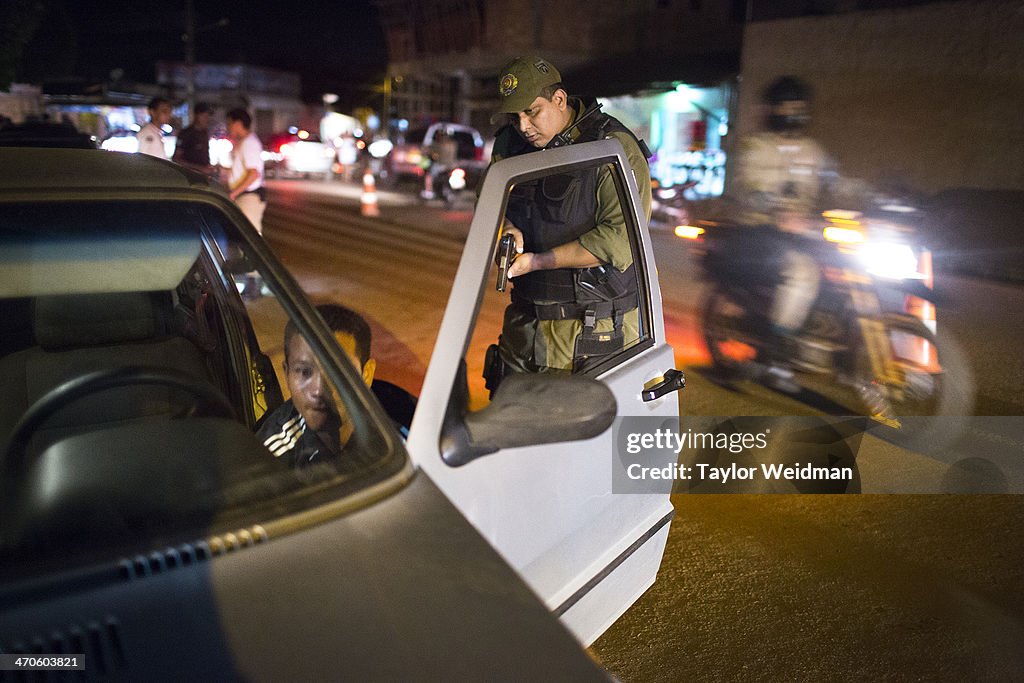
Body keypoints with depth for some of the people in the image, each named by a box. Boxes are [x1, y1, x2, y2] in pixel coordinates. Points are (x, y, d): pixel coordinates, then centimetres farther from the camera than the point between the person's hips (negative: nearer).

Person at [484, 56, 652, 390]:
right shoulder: (509, 144, 7)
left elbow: (621, 238, -22)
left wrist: (536, 261, -22)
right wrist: (506, 228, -10)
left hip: (598, 327, -5)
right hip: (526, 322, 6)